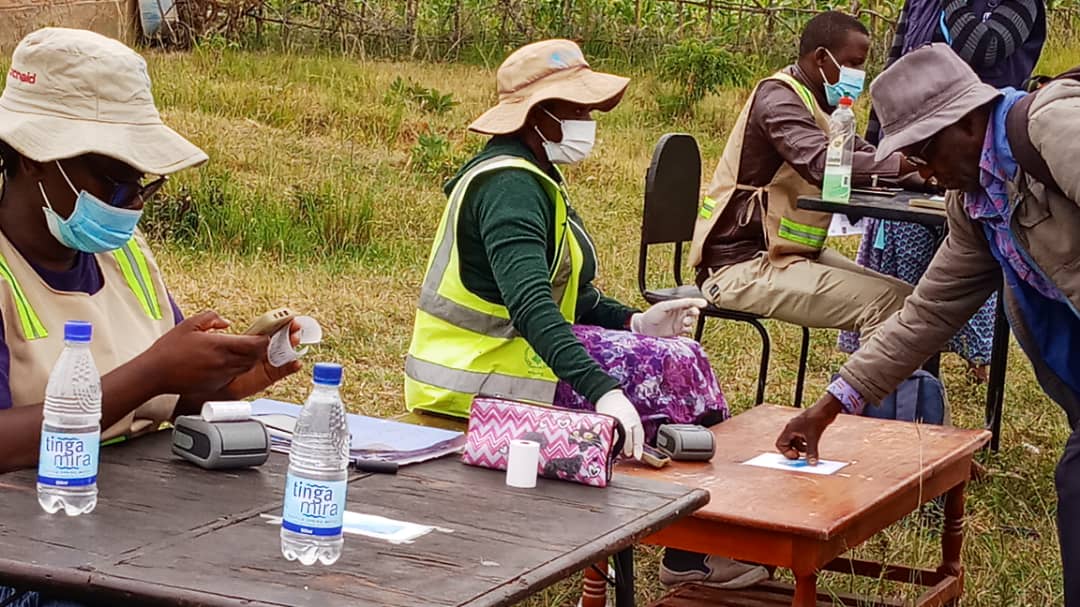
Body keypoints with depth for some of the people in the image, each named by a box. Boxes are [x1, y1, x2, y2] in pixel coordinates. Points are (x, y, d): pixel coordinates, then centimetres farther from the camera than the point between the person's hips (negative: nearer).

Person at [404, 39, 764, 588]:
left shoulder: (530, 176, 13)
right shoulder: (509, 186, -21)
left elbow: (562, 291, 18)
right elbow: (532, 303, -35)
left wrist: (634, 324, 3)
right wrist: (603, 391, -44)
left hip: (499, 351, 10)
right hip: (483, 380, -10)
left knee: (675, 360, 9)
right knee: (678, 368, -10)